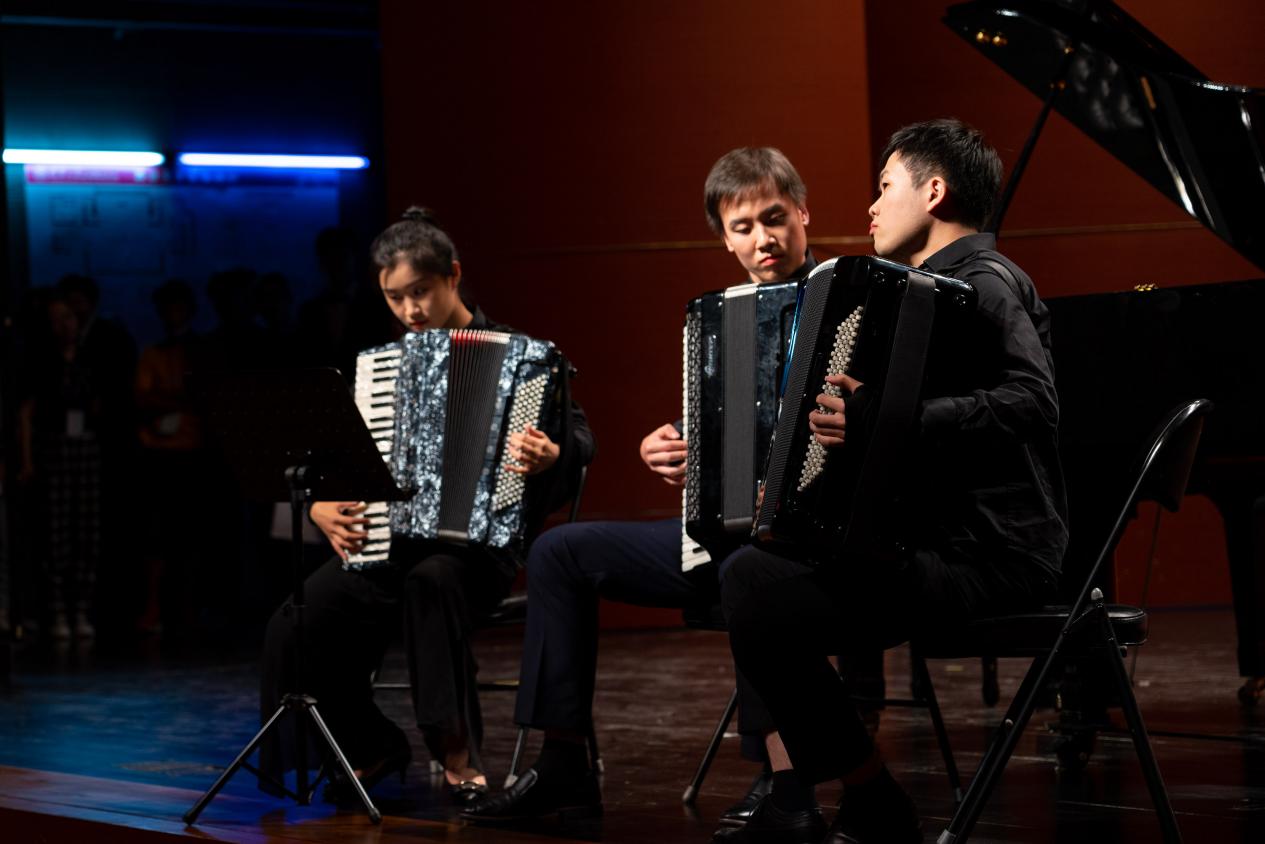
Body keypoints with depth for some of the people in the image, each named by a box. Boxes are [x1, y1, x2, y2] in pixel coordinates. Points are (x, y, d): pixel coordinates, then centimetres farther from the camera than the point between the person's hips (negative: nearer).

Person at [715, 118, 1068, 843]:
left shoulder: (982, 282, -10)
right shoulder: (940, 287, 22)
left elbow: (1030, 401, -27)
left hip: (989, 556, -11)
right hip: (938, 535, 11)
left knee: (761, 598, -24)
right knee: (750, 568, 14)